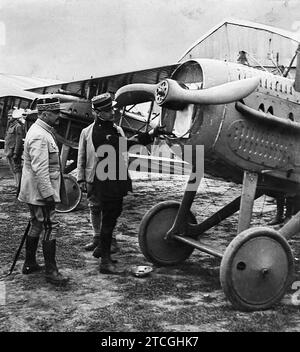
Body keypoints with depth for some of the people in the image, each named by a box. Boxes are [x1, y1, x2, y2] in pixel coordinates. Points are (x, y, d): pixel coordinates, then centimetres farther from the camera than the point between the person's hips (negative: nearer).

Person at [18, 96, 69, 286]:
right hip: (40, 192, -11)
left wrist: (50, 191, 24)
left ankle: (30, 264, 28)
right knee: (50, 227, -7)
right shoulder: (39, 136, -20)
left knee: (37, 226, 17)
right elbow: (39, 168, -25)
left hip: (36, 192, 11)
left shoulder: (44, 132, 14)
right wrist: (48, 193, -24)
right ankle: (51, 271, -1)